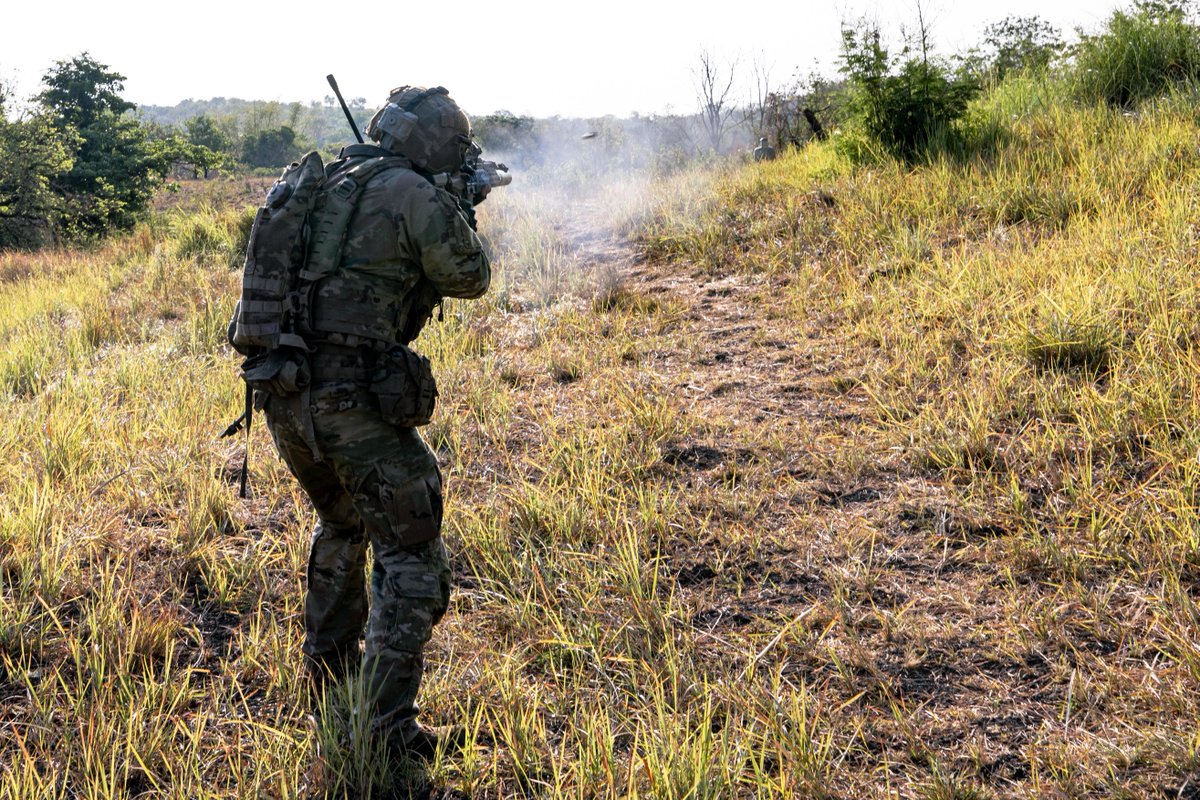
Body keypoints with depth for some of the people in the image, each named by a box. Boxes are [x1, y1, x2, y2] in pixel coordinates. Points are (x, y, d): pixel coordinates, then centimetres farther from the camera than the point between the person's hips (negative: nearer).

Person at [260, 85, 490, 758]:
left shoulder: (326, 183, 13)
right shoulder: (416, 197, -9)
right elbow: (469, 277, 5)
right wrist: (461, 214, 22)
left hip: (284, 395, 8)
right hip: (354, 401, -8)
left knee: (341, 526, 30)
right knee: (410, 552, 3)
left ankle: (330, 664, 43)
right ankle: (389, 724, 2)